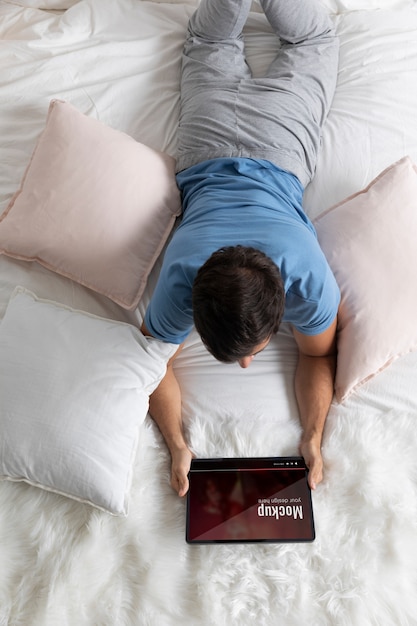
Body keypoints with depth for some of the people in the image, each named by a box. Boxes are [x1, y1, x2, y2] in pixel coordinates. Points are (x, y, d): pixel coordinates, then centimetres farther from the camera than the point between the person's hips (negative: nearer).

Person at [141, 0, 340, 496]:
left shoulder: (310, 279, -41)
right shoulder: (178, 283, -40)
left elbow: (318, 353, -20)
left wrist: (313, 440, -31)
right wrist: (177, 446, -29)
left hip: (278, 147, 0)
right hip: (209, 150, 0)